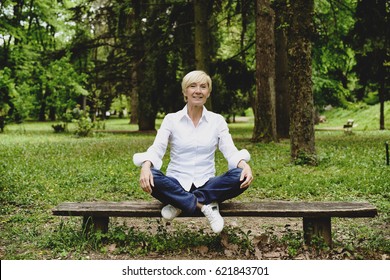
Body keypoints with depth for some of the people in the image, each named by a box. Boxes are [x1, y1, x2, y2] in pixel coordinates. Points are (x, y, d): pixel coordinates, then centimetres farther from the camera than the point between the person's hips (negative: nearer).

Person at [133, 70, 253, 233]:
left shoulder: (217, 120, 5)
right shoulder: (171, 119, 2)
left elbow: (230, 151, -5)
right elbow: (156, 149, -9)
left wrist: (244, 164, -28)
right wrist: (146, 165, -32)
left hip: (206, 184, 1)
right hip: (177, 185, -1)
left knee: (240, 177, -28)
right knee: (151, 178, -32)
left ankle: (180, 203, -21)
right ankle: (204, 205, -24)